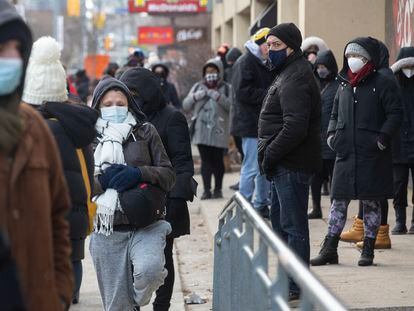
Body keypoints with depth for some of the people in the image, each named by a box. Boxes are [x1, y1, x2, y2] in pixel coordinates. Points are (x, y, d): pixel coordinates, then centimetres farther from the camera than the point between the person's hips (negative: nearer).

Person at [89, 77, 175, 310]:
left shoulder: (146, 132, 7)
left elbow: (169, 176, 4)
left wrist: (140, 173, -13)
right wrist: (102, 180, -15)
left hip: (146, 224, -1)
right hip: (107, 232, 1)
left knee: (149, 270, -31)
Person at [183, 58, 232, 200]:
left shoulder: (226, 88, 5)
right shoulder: (198, 87, 15)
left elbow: (231, 106, -10)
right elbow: (185, 106, 10)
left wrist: (217, 96, -17)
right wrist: (197, 96, -5)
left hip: (218, 131, -2)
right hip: (202, 130, 2)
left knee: (217, 160, 2)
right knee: (205, 160, -2)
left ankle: (218, 189, 13)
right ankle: (207, 190, -1)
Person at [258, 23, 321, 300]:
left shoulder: (295, 78, -16)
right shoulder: (289, 73, 18)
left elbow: (295, 127, -26)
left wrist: (270, 155, -18)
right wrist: (269, 155, 15)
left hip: (292, 165, -11)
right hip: (286, 164, 11)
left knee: (293, 225, -5)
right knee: (279, 218, 19)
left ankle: (297, 287, 1)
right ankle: (288, 280, 29)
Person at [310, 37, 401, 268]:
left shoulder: (382, 83, -5)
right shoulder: (345, 85, 14)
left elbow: (395, 114, -8)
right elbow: (335, 113, 25)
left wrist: (383, 138, -17)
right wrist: (332, 133, 9)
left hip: (372, 155, -5)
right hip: (346, 153, 5)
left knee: (371, 201, 3)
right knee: (339, 201, 5)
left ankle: (368, 250, 12)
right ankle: (329, 249, 10)